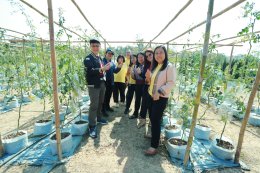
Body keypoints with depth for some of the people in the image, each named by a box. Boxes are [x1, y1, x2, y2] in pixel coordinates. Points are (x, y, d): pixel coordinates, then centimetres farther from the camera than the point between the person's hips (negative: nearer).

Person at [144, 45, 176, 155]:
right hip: (151, 96, 8)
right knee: (152, 119, 15)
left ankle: (154, 146, 5)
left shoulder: (170, 67, -11)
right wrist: (148, 77, -1)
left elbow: (171, 83, -18)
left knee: (156, 121, -5)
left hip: (161, 98, -7)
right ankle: (153, 135, 37)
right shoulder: (155, 66, 14)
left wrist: (159, 92, -23)